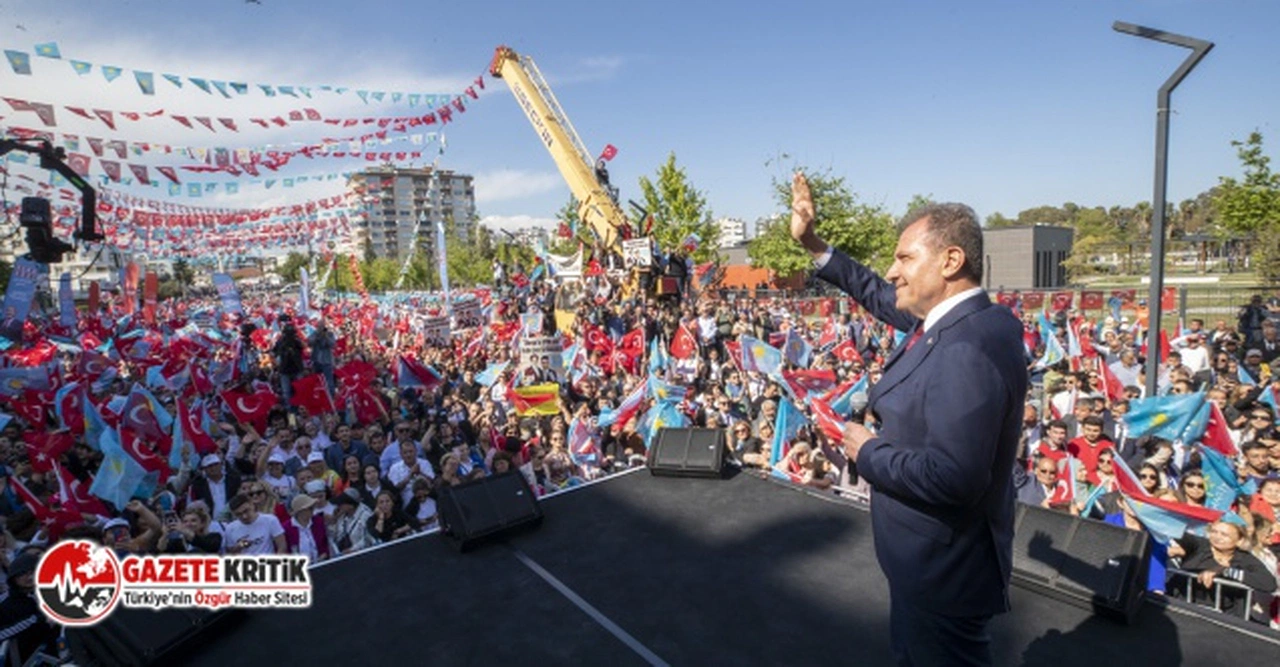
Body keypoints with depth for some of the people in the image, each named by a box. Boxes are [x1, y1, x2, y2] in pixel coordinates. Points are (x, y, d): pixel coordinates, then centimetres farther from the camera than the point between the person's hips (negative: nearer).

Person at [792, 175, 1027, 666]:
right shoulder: (951, 319, -2)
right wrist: (813, 245, 9)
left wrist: (868, 452, -22)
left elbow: (952, 476, -39)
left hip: (944, 566, -9)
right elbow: (882, 297, 13)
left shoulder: (968, 348, -33)